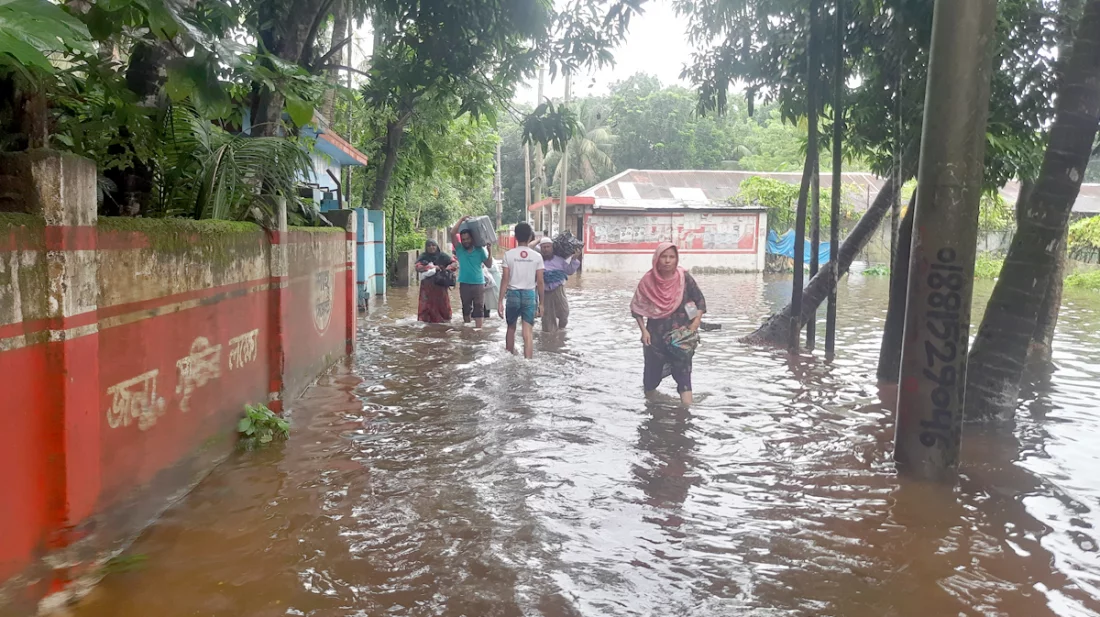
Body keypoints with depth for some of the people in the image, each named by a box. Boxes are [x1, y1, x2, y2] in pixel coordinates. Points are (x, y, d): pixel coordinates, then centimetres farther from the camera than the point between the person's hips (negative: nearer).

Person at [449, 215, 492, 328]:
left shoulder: (480, 250, 1)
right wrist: (461, 220, -11)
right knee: (466, 308, 13)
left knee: (479, 308, -3)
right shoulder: (459, 249, 1)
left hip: (478, 283, -1)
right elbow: (452, 233, -12)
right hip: (464, 284, 1)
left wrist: (490, 252, -9)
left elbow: (489, 265, 2)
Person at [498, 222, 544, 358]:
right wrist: (541, 303, 7)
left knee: (511, 328, 19)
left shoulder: (509, 255, -4)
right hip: (530, 295, -1)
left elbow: (505, 279, -6)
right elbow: (540, 282, -1)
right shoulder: (537, 256, -2)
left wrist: (500, 301, -2)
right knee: (528, 332, -2)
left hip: (513, 294, 1)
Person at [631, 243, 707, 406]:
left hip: (681, 335, -1)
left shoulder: (685, 278, -10)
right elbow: (637, 308, 1)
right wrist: (643, 330, -6)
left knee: (683, 372, -12)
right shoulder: (648, 281, -9)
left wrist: (693, 327, -9)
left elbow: (700, 302, 0)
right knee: (651, 374, 14)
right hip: (655, 336, 1)